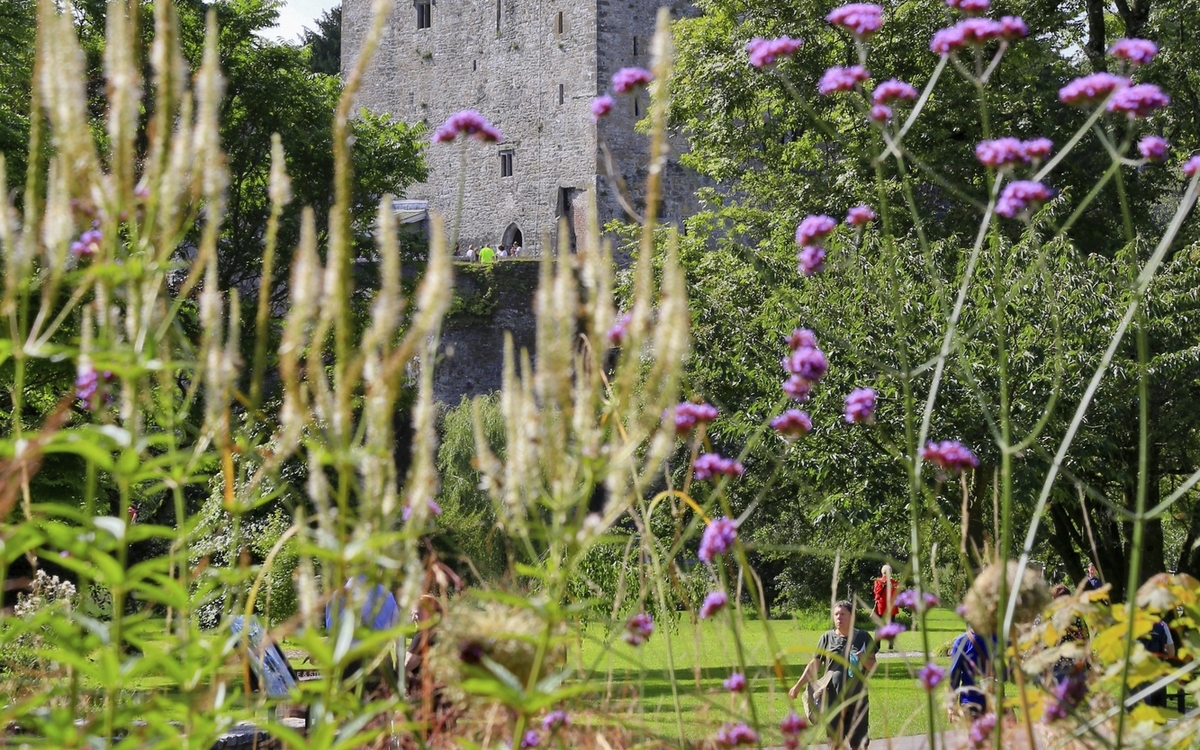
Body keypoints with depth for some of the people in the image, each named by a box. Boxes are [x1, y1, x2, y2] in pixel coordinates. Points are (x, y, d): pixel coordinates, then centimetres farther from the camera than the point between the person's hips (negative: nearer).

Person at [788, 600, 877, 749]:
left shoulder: (863, 637, 0)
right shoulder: (827, 637, 2)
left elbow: (873, 666, 3)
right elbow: (815, 665, 3)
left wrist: (864, 660, -19)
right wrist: (798, 686, -4)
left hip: (858, 699, 0)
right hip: (833, 699, 0)